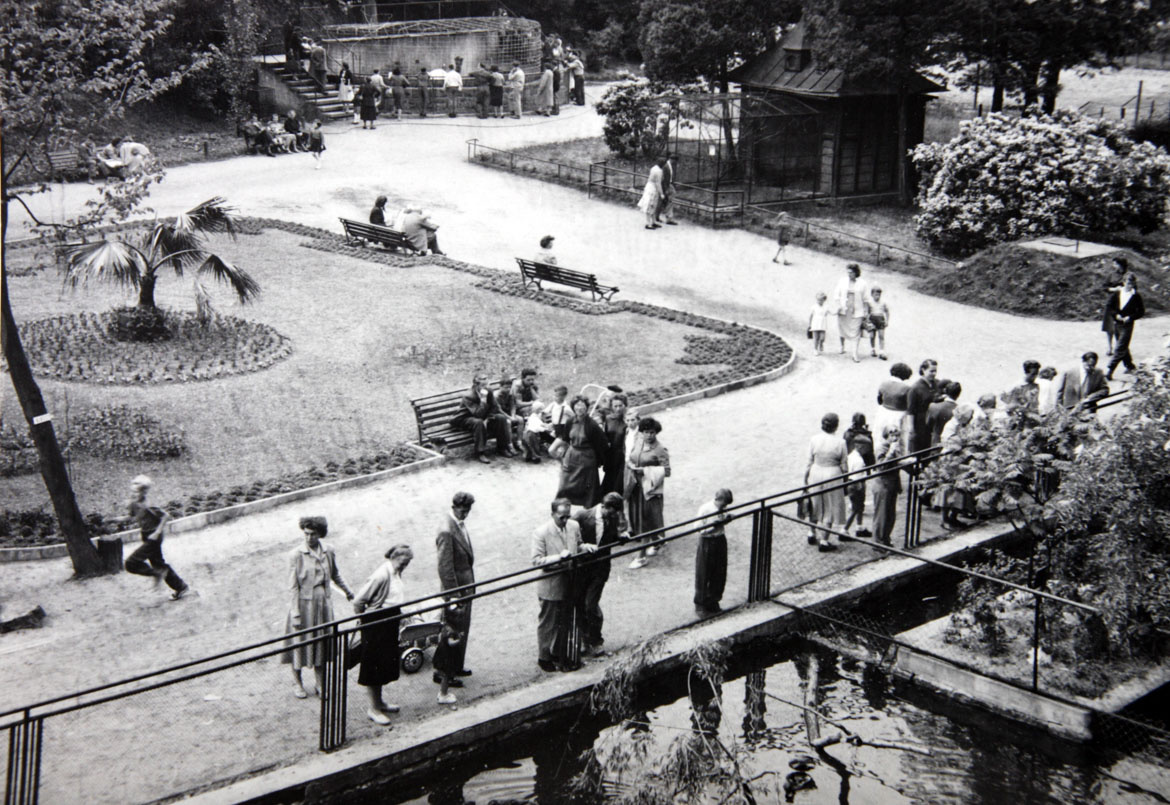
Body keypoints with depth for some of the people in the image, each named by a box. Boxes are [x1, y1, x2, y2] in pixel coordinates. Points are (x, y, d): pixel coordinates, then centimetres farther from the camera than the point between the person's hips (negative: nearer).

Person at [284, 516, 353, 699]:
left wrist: (347, 591, 28)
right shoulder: (296, 554, -14)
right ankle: (297, 682, 24)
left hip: (323, 602, 4)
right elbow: (293, 586, -13)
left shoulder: (328, 551, 0)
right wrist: (296, 612, -16)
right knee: (300, 641, 6)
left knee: (321, 642, 11)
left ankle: (320, 683, 23)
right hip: (304, 602, -4)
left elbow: (335, 574, 17)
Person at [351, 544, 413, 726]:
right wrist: (364, 620, -8)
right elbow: (359, 601, -20)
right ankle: (373, 709, 9)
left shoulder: (395, 573, 6)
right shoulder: (381, 575, -23)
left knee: (385, 664, 18)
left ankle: (379, 702, 31)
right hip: (376, 624, -9)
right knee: (374, 665, 0)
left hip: (390, 623, 9)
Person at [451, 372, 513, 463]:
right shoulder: (468, 397, -26)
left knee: (501, 418, -15)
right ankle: (480, 453, -33)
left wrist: (487, 419, -19)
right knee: (479, 423, -39)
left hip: (483, 417, 6)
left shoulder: (489, 392, -8)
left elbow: (495, 408, -2)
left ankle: (502, 447, -4)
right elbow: (478, 414, -34)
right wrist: (483, 399, -39)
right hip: (465, 420, -6)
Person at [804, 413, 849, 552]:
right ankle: (823, 540, 7)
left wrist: (805, 479, 8)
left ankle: (813, 535, 34)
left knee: (815, 506, 20)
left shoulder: (814, 440, -6)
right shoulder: (840, 442, -11)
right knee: (830, 508, 7)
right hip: (833, 475, -3)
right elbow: (844, 466, -5)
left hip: (816, 474, 3)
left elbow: (809, 462, -1)